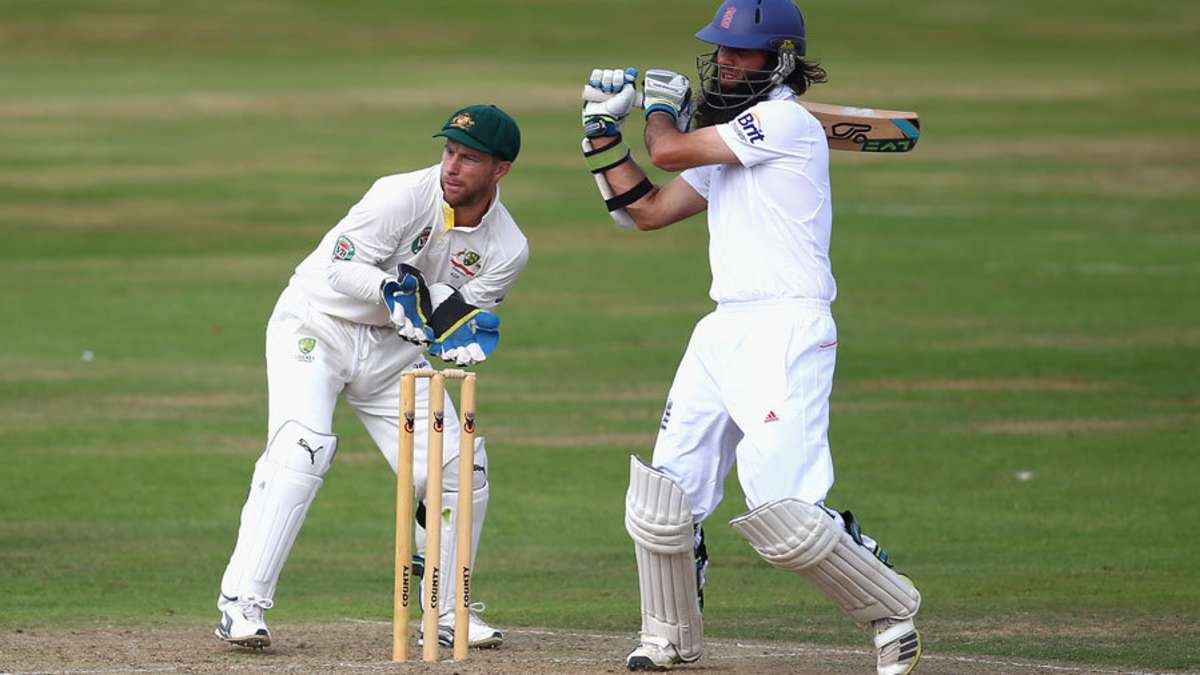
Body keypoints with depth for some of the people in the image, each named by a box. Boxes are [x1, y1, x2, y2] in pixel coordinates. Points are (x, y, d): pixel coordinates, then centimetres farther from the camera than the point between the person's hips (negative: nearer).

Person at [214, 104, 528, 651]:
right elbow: (339, 268, -21)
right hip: (317, 324, -5)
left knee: (463, 465, -2)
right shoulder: (404, 196, -22)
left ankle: (448, 611, 17)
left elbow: (456, 333, -9)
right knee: (301, 446, -26)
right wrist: (397, 290, -37)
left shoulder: (506, 249, -8)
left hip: (393, 349, 5)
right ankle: (241, 604, -26)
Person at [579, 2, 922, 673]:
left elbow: (670, 151, -8)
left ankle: (893, 610, 1)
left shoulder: (786, 122, -8)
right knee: (660, 502, 6)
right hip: (722, 333, 9)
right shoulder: (727, 142, 20)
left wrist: (663, 103, 13)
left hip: (786, 330, -9)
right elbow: (646, 208, 26)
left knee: (782, 514, -18)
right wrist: (604, 130, 20)